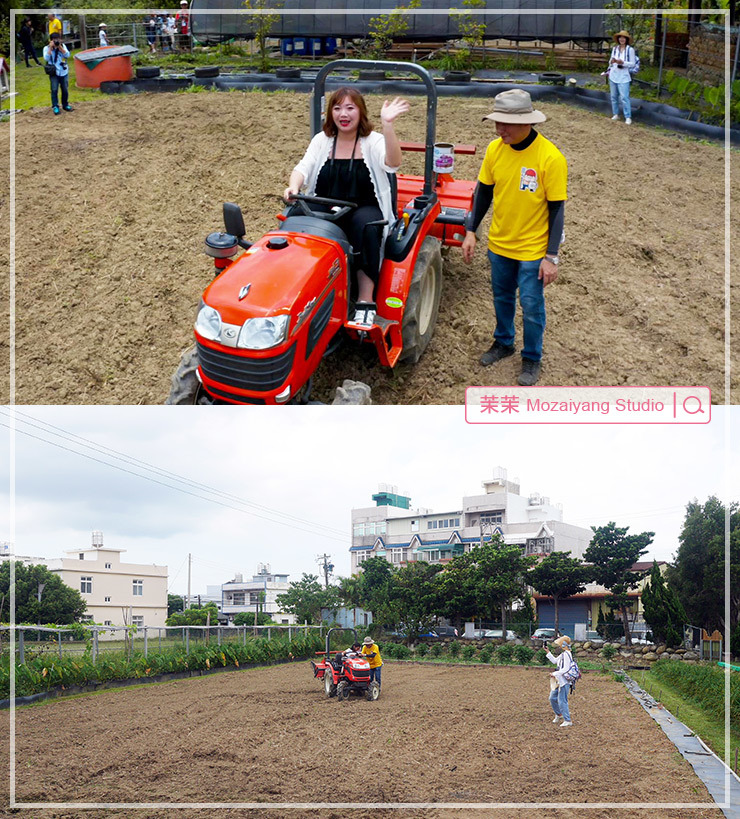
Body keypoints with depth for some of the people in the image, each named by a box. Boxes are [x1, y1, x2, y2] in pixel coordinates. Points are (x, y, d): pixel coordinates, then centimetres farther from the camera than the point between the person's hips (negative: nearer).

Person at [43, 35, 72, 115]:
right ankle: (55, 106, -3)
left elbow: (67, 55, -7)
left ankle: (65, 105, 23)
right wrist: (50, 47, -16)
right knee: (54, 90, -9)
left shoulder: (62, 46, 6)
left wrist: (60, 46, -14)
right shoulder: (47, 48, 0)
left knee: (65, 90, 7)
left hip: (64, 72, 2)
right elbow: (46, 58, -15)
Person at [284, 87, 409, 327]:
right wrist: (294, 187, -23)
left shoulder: (373, 141, 0)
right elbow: (304, 168, 1)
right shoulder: (322, 140, 12)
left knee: (365, 226, -38)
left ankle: (366, 301, -36)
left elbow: (392, 164, -22)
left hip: (363, 210, -3)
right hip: (324, 208, 3)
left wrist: (387, 125, -36)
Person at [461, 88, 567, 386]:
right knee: (501, 298, 22)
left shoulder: (550, 158, -21)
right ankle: (503, 342, 44)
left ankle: (531, 358, 28)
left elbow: (557, 209, -16)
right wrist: (471, 231, 2)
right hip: (499, 244, 4)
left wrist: (552, 257, -16)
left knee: (531, 307, 8)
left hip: (532, 250, -4)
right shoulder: (495, 149, -8)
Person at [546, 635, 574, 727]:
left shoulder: (567, 654, -19)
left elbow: (565, 669, -24)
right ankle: (558, 714, 35)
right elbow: (555, 660, 27)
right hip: (559, 681, 10)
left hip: (564, 681, -10)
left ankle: (568, 721, 1)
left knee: (562, 701, -7)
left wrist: (555, 674, -18)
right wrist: (548, 652, 22)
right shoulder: (562, 654, 12)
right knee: (552, 698, 17)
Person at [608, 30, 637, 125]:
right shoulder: (615, 48, 6)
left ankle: (628, 117, -7)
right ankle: (615, 114, 22)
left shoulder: (630, 49, -7)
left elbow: (632, 64, -6)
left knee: (624, 97, -11)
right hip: (613, 75, 5)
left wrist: (622, 62, -21)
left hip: (623, 77, -5)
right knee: (614, 96, 10)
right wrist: (612, 61, -11)